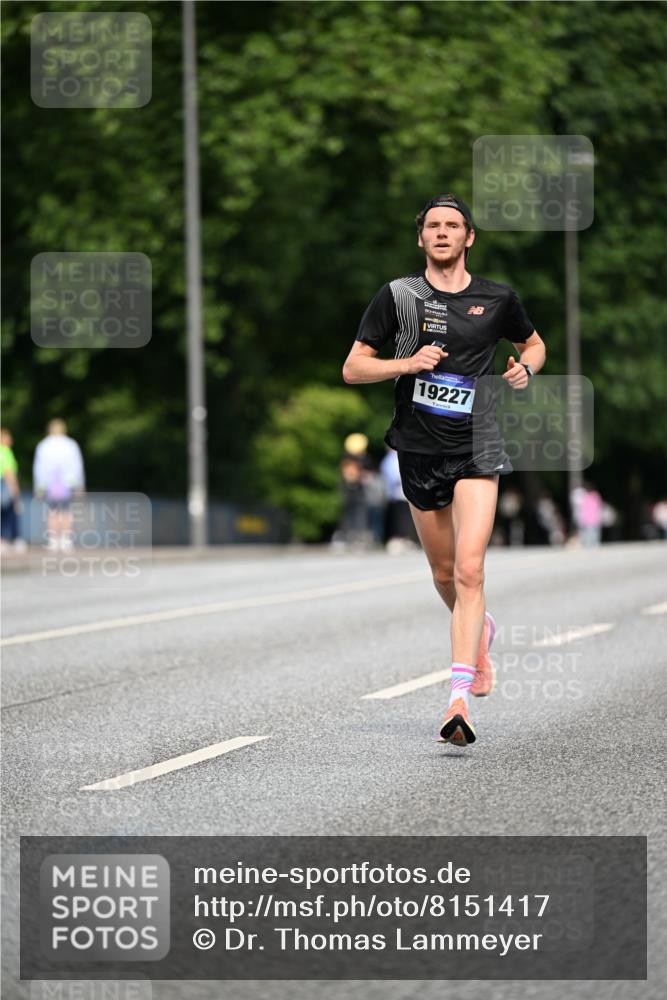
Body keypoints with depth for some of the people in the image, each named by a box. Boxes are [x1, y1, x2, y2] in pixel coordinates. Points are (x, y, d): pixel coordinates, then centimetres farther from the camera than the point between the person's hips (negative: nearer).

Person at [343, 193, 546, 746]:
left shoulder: (498, 298, 3)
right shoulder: (398, 295, 0)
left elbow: (534, 343, 22)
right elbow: (352, 369, 0)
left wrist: (525, 368, 0)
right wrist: (408, 363, -15)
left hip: (476, 448, -2)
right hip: (419, 450, 2)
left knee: (469, 570, -16)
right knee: (444, 572, 14)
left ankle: (459, 697, -21)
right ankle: (481, 632, 47)